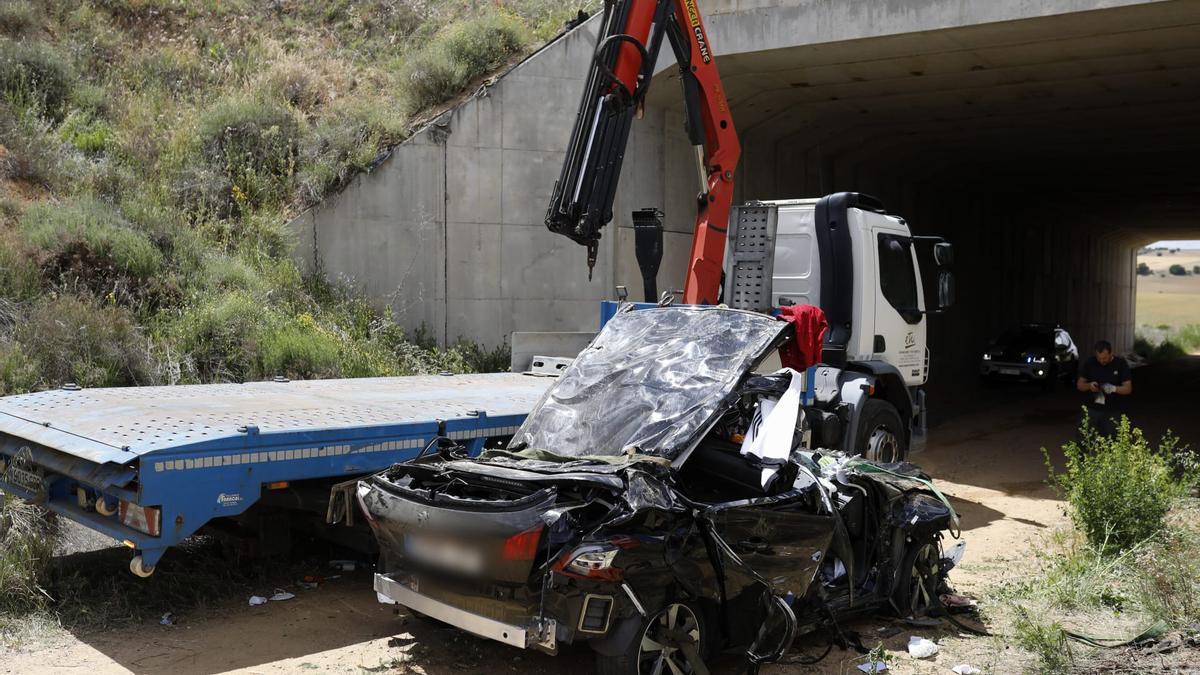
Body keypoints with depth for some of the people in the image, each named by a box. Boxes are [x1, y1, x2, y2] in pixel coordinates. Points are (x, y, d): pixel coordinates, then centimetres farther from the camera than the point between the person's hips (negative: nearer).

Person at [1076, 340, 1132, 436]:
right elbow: (1079, 385, 6)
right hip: (1093, 410, 2)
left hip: (1114, 413, -1)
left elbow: (1128, 388, -5)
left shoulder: (1121, 364, -4)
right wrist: (1089, 385, -16)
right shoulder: (1089, 363, 0)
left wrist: (1114, 388, -25)